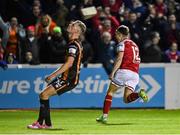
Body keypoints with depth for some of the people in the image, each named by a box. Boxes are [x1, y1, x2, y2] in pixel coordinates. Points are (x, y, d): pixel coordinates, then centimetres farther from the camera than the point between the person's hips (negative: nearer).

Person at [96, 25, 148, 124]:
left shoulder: (122, 43, 2)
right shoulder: (134, 44, 26)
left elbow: (119, 59, -10)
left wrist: (112, 72, -14)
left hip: (124, 70, -6)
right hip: (135, 74, 6)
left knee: (110, 93, 7)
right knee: (126, 99, 2)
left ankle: (104, 116, 1)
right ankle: (139, 94, -25)